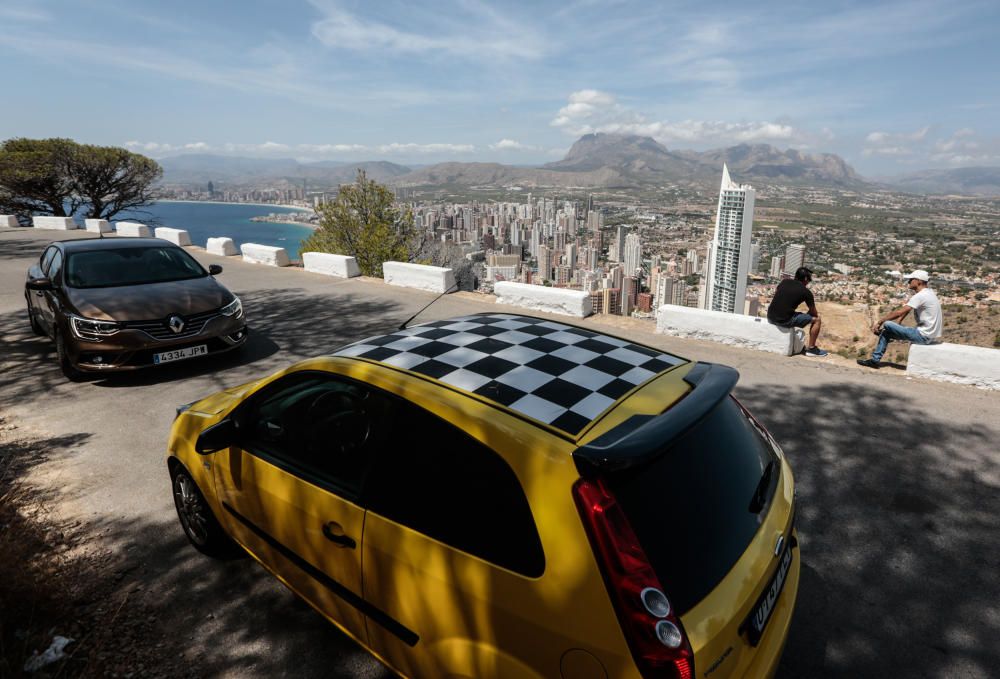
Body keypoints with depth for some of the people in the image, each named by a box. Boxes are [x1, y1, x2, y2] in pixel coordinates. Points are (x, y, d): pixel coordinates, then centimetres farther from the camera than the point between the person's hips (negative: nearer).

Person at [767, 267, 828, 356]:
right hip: (785, 321, -7)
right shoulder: (806, 292, -2)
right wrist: (817, 315, 32)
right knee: (816, 320, 10)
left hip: (770, 317, 7)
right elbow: (814, 313, 9)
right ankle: (811, 348, 19)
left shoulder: (784, 282, 11)